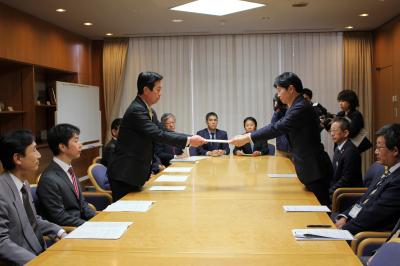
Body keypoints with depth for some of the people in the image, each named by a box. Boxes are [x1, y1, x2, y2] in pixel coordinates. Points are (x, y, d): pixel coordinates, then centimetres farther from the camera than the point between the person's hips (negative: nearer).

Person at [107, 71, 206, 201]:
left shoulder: (145, 109, 11)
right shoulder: (136, 110, -20)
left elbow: (161, 132, 12)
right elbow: (158, 135, -26)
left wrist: (189, 137, 2)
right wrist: (188, 140, -23)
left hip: (133, 172, 10)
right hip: (124, 174, -10)